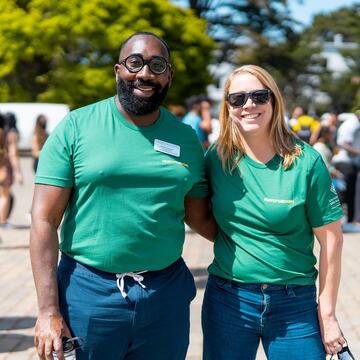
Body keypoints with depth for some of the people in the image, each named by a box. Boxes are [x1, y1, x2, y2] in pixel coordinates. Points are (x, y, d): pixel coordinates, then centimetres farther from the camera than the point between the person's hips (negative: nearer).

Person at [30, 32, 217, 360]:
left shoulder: (187, 139, 5)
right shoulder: (76, 127, -5)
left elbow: (201, 218, 13)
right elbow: (44, 220, -7)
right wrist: (48, 311, -12)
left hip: (166, 295, 3)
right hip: (88, 292, -3)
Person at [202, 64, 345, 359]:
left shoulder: (306, 161, -8)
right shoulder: (217, 158, -1)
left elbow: (331, 240, -5)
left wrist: (327, 315, -4)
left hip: (295, 305, -2)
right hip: (226, 300, 2)